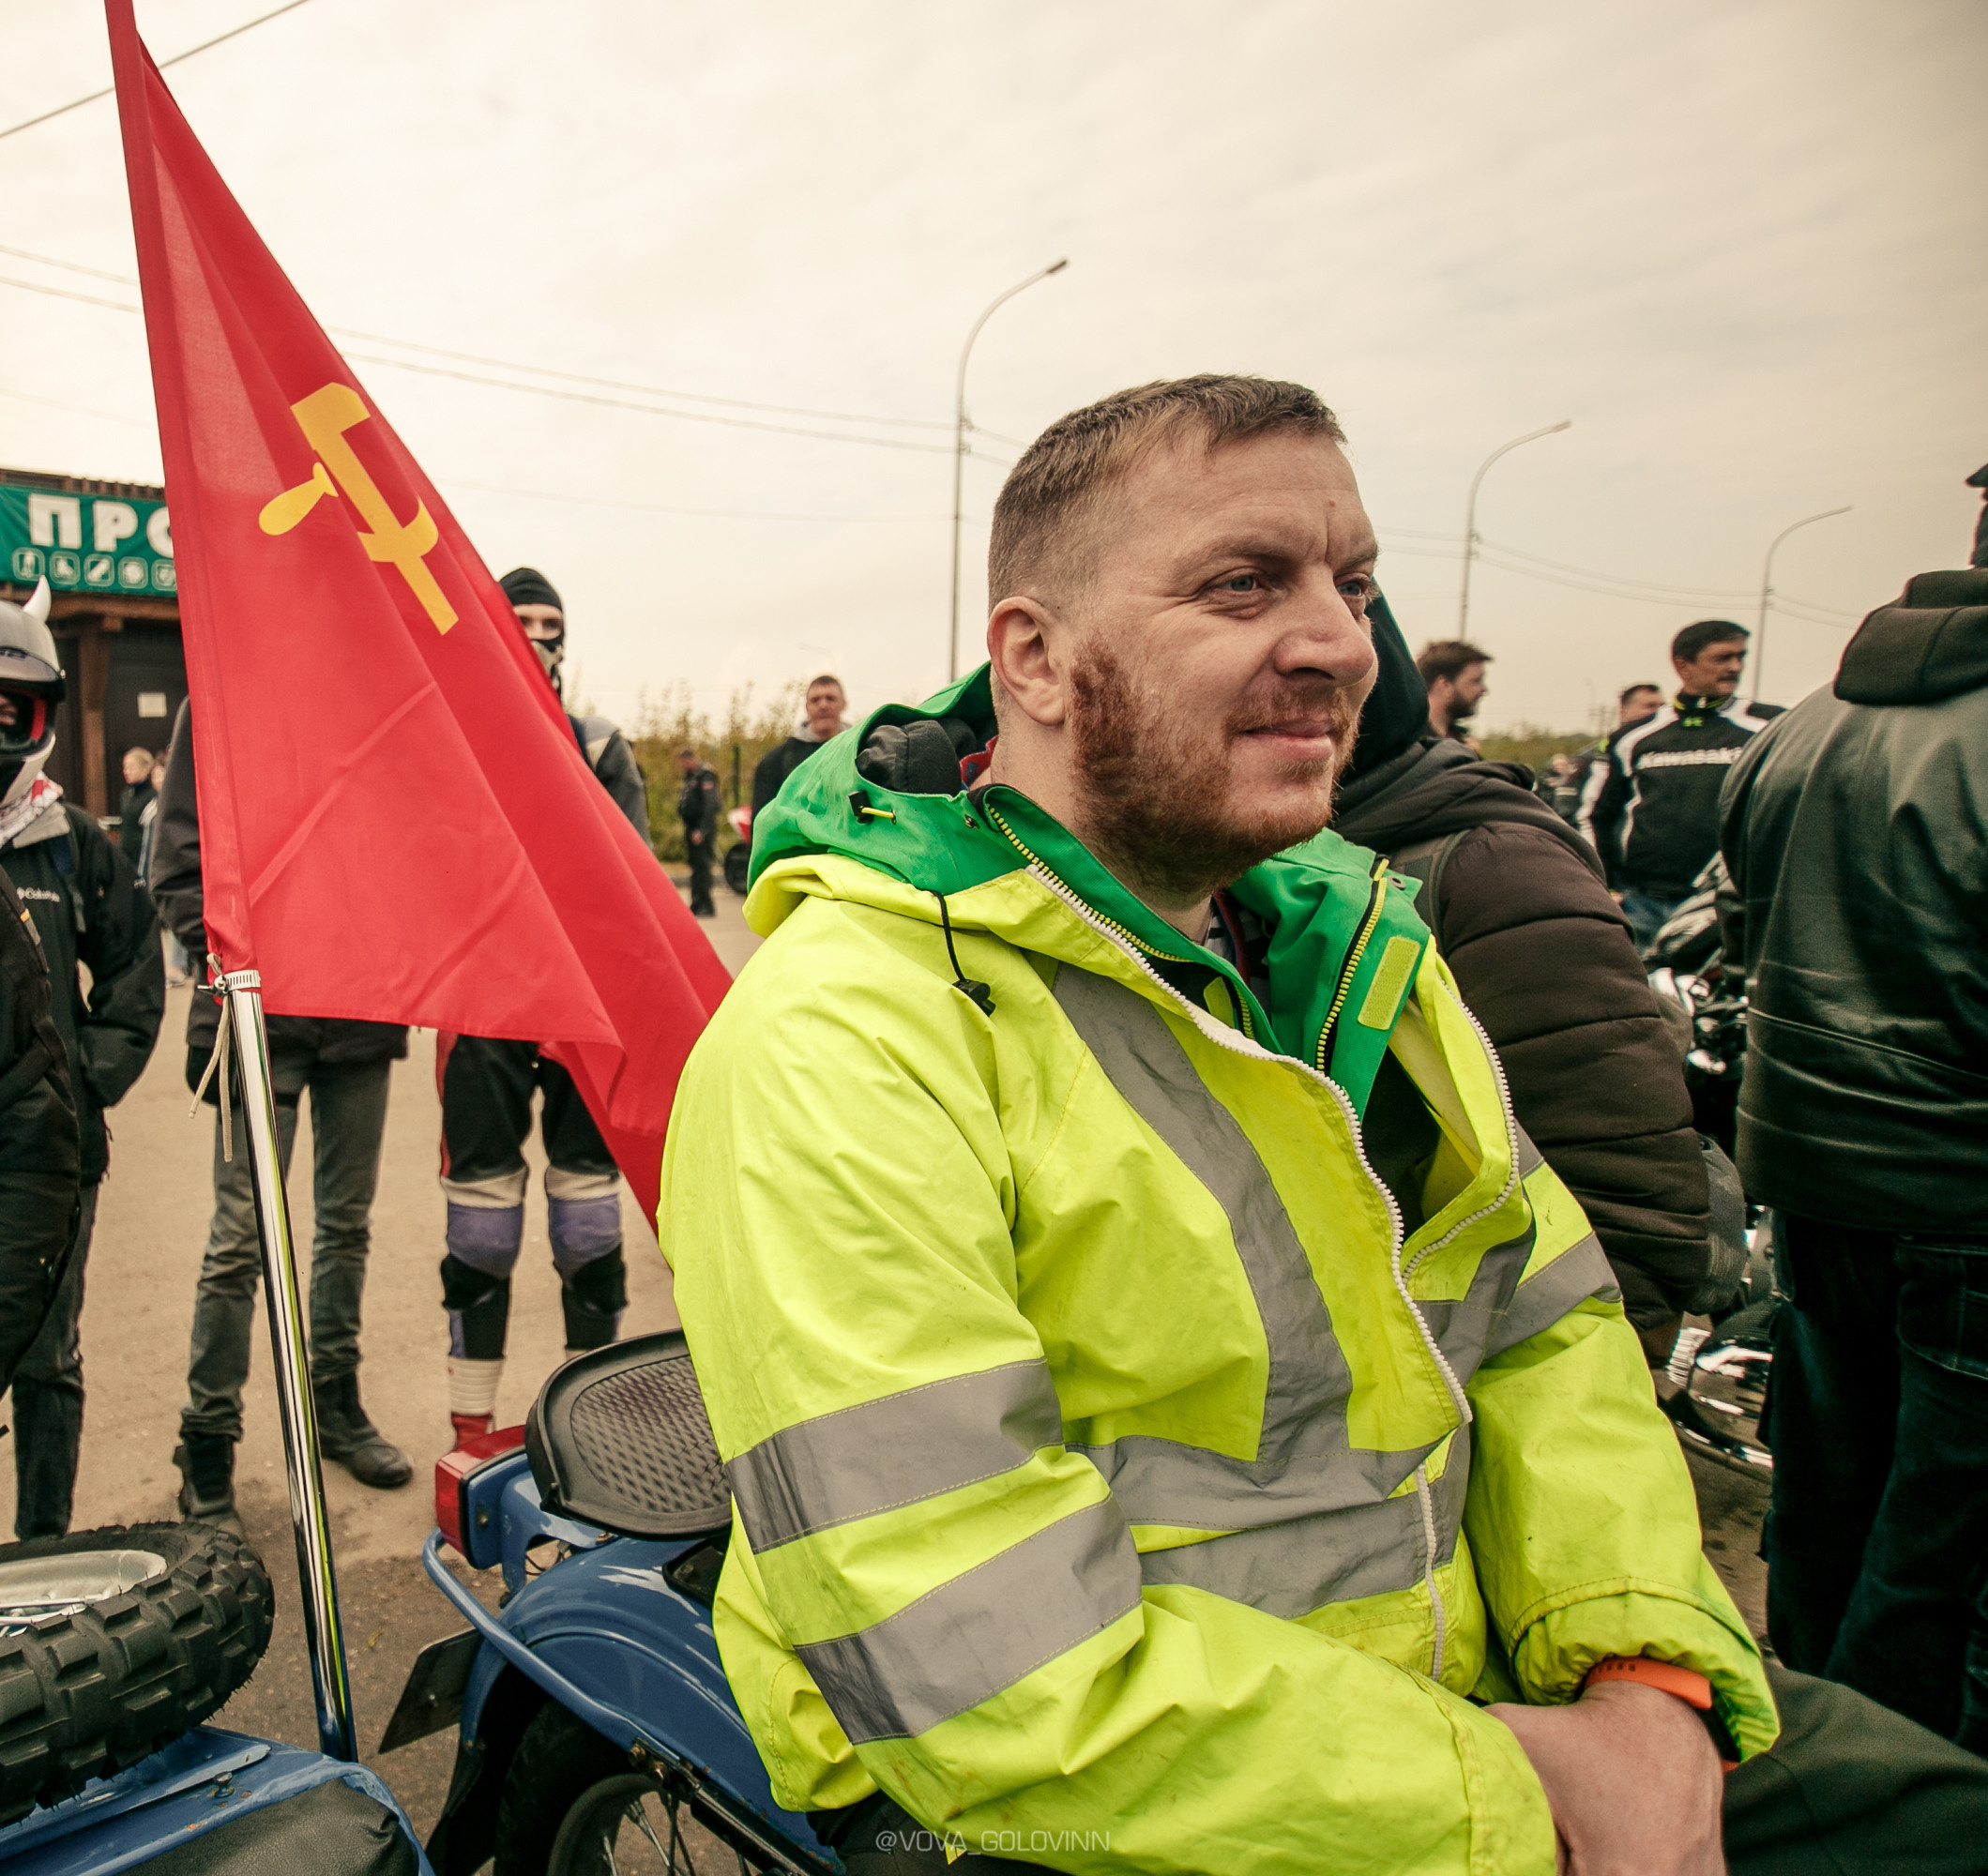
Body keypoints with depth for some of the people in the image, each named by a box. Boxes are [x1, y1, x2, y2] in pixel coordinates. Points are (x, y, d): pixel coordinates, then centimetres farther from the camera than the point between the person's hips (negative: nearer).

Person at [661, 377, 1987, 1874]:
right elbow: (1001, 1694, -24)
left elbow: (1543, 1313, 7)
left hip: (1462, 1687, 7)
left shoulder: (1339, 938, 4)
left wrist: (1646, 1663, -7)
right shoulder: (834, 1048, -23)